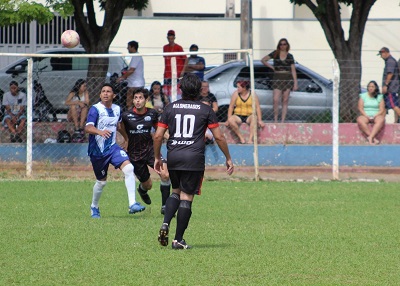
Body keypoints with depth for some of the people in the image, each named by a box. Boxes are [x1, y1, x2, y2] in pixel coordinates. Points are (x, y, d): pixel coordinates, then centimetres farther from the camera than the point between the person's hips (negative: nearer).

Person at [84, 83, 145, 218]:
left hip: (112, 147, 4)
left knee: (129, 168, -20)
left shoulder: (117, 109, 4)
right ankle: (94, 207, 36)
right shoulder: (95, 109, -15)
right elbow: (88, 128, -31)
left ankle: (132, 204, -21)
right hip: (97, 150, -4)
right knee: (102, 181, 8)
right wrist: (100, 132, -50)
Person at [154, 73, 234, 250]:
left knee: (176, 192, 22)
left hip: (173, 157, 3)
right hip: (194, 158, -3)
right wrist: (228, 159, 14)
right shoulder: (205, 110, 3)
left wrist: (157, 158, 18)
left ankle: (165, 224, -1)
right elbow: (219, 137, 3)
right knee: (186, 197, -1)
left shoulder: (170, 108, 9)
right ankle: (178, 240, -2)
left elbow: (158, 136, 6)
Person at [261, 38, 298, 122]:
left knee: (285, 101, 2)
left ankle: (283, 121, 5)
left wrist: (295, 83, 1)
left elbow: (293, 70, 6)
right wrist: (271, 67, 2)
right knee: (276, 100, -12)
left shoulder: (290, 56, 7)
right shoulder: (275, 54, 6)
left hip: (288, 79, 1)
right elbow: (263, 60, 9)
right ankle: (275, 120, -5)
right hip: (277, 79, -1)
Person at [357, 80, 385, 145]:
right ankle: (374, 138, -43)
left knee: (381, 120, -37)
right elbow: (360, 108, 2)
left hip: (376, 116, 0)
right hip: (365, 116, 0)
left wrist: (375, 116, -15)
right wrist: (367, 116, -14)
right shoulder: (363, 96, 11)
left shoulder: (380, 97, 11)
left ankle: (370, 137, -50)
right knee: (360, 120, -36)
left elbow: (382, 110, 3)